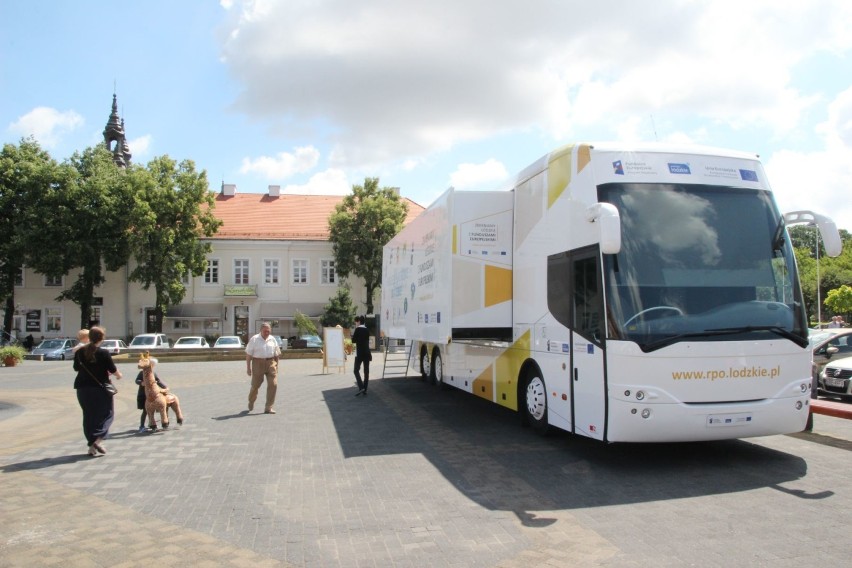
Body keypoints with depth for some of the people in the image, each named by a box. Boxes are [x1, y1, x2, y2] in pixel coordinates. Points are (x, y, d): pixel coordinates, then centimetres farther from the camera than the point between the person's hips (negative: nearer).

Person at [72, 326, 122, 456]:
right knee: (107, 414, 9)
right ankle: (98, 439, -11)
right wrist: (119, 374, 15)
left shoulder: (80, 352, 1)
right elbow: (113, 370, -7)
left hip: (83, 388, 5)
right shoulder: (104, 353, -13)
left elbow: (76, 368, 13)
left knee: (88, 416, 12)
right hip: (100, 388, -4)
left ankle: (92, 446, 13)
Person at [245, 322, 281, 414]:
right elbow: (248, 354, -3)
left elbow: (277, 354, 15)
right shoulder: (254, 339, -3)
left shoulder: (272, 339, 8)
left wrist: (276, 366, 12)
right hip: (258, 363, -3)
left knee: (273, 384, -8)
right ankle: (251, 402, 37)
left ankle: (269, 408, -2)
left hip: (271, 363, 3)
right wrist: (248, 367, -6)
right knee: (255, 385, 7)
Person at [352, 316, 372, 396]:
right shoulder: (366, 330, 11)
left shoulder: (358, 329, -8)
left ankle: (361, 387, -14)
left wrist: (353, 334, 10)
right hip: (367, 353, 6)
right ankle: (365, 390, 5)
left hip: (360, 353, -6)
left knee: (356, 370, 0)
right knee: (366, 371, 4)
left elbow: (353, 340, -7)